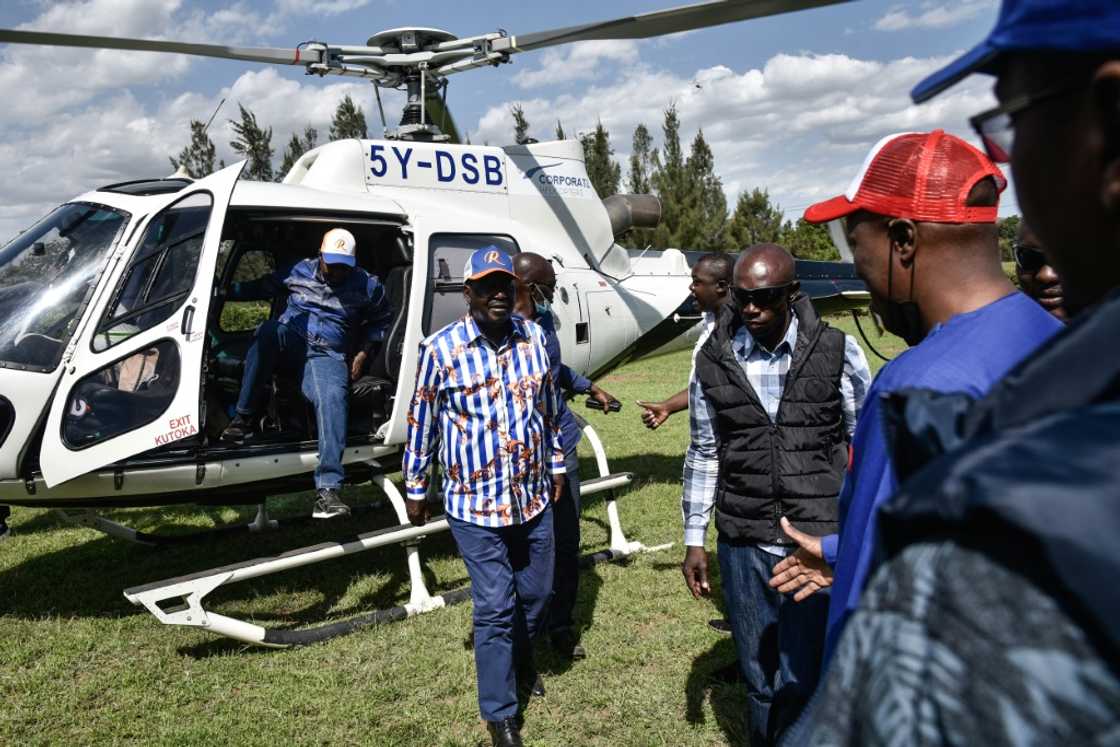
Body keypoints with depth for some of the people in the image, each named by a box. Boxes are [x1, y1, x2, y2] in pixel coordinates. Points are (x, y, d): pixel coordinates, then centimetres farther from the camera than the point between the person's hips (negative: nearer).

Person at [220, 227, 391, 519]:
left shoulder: (367, 286, 9)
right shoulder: (299, 271, 12)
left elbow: (382, 321, 22)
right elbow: (261, 288, 22)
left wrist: (363, 353, 10)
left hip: (328, 355, -1)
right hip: (291, 341, 1)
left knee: (333, 399, -33)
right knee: (271, 329, -37)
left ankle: (327, 490, -41)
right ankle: (244, 418, -28)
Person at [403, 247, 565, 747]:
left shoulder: (534, 337, 0)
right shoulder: (441, 349, -11)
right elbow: (421, 424, -2)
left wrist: (556, 466, 17)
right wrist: (415, 489, 4)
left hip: (534, 498, 4)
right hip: (475, 504, -4)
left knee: (537, 594, 18)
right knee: (495, 608, 2)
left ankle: (520, 659, 50)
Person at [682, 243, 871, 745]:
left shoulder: (837, 352, -5)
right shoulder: (713, 361, 1)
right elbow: (703, 454, 8)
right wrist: (694, 539, 9)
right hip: (743, 547, 2)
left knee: (798, 683, 0)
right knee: (759, 680, 15)